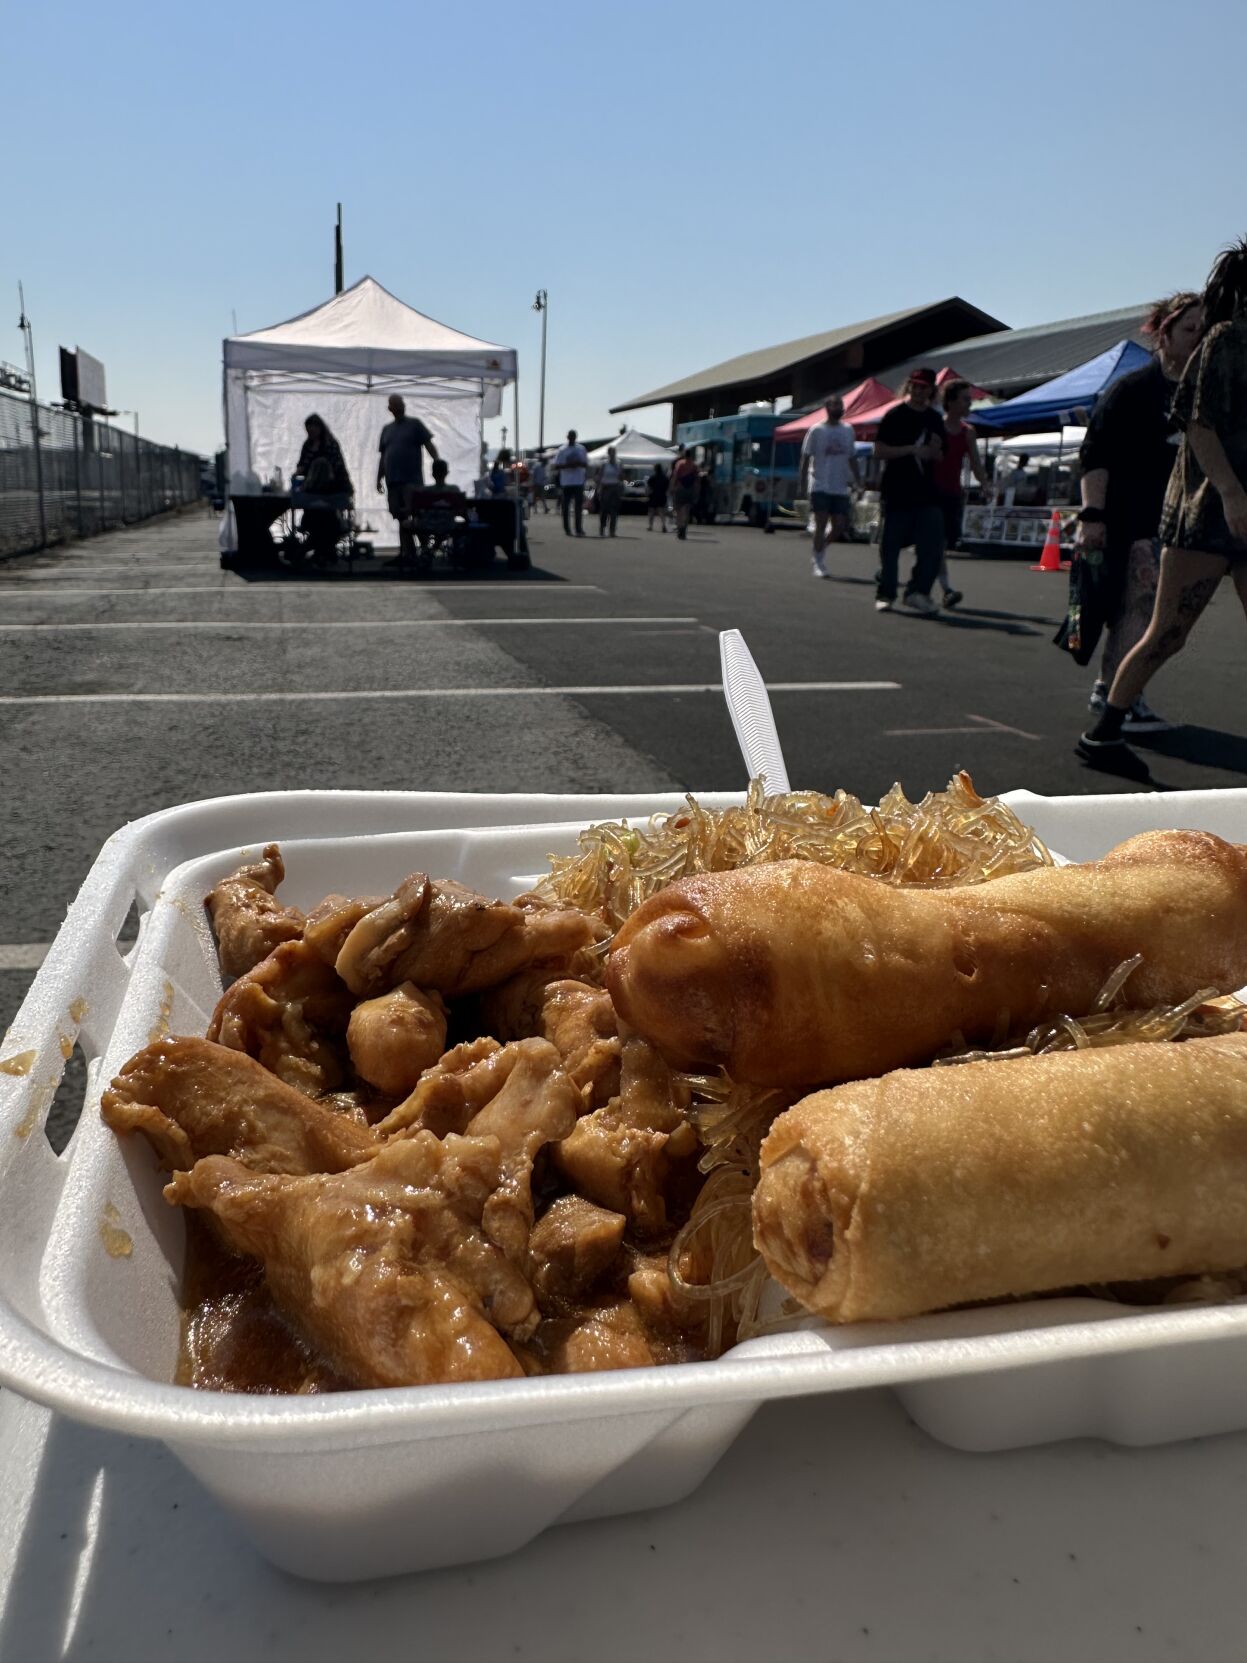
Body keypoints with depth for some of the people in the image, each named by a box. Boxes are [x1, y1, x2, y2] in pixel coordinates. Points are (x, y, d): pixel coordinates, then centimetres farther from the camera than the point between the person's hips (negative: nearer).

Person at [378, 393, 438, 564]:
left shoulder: (415, 424, 4)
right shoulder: (386, 429, 18)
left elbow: (429, 445, -3)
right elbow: (383, 456, 19)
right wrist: (379, 478, 13)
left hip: (412, 479, -5)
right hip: (393, 480, 5)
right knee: (401, 517, 6)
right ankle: (407, 553, 10)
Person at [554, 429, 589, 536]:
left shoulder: (581, 449, 8)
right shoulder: (562, 450, 4)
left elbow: (586, 464, 10)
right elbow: (556, 466, 1)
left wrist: (579, 463, -11)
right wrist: (567, 465, -15)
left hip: (579, 482, 1)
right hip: (566, 482, -1)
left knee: (579, 507, -4)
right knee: (566, 507, 3)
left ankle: (579, 529, -4)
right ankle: (567, 529, 12)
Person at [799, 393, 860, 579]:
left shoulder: (848, 430, 11)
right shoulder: (816, 431, -2)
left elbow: (852, 459, 17)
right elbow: (805, 458, -2)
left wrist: (859, 483, 12)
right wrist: (801, 484, -8)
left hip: (841, 488, 5)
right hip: (821, 487, -5)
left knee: (839, 526, 3)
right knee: (821, 524, -6)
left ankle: (818, 557, 22)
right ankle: (818, 563, 3)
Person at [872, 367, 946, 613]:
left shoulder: (935, 419, 13)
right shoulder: (895, 415, -2)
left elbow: (938, 457, 21)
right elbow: (879, 451, -10)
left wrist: (933, 452, -4)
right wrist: (912, 449, -17)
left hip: (926, 493, 5)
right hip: (896, 493, -4)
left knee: (933, 546, -4)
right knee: (891, 546, 1)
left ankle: (917, 592, 5)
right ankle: (885, 595, 12)